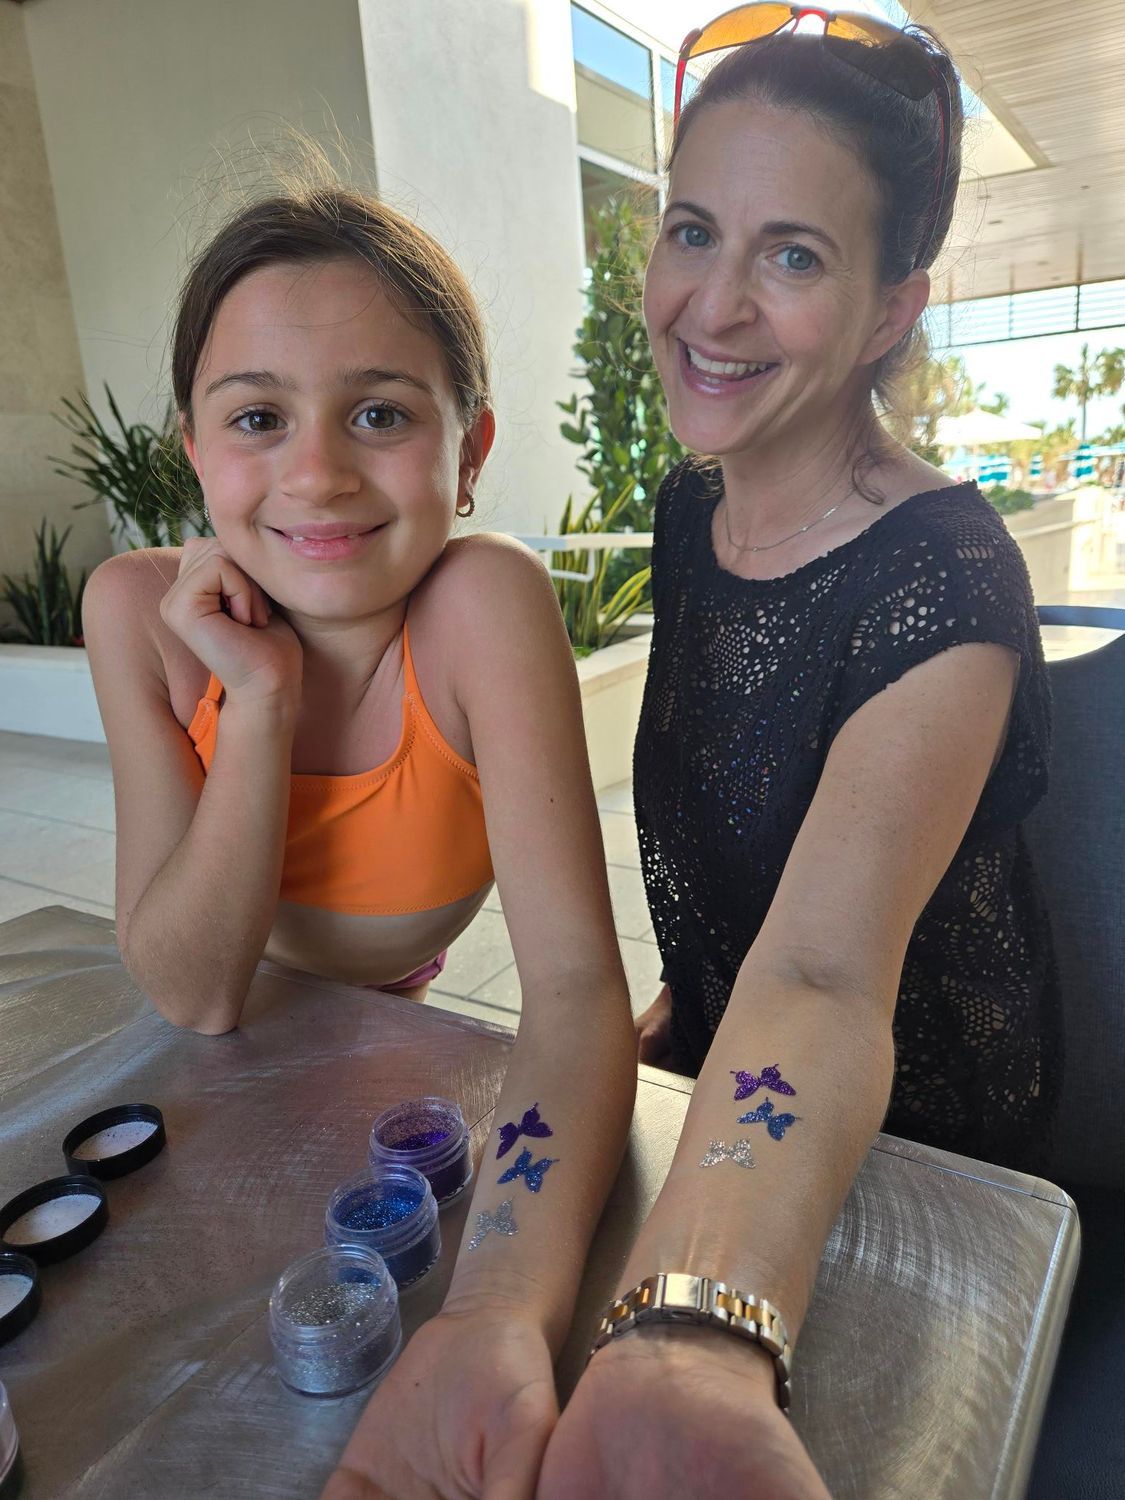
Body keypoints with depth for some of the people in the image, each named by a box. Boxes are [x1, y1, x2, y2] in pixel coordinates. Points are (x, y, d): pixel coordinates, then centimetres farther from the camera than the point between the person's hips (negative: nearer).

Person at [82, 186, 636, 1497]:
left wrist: (507, 1309, -55)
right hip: (210, 1082, 2)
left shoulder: (487, 603, -34)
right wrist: (260, 697, -36)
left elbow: (575, 984, -38)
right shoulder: (140, 612, -25)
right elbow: (192, 995, -25)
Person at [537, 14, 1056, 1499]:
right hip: (723, 1084, 7)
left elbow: (823, 980, -42)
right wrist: (686, 994, 8)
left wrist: (694, 1346, -58)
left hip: (908, 1135, -6)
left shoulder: (944, 580, -29)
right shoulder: (690, 509, -6)